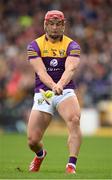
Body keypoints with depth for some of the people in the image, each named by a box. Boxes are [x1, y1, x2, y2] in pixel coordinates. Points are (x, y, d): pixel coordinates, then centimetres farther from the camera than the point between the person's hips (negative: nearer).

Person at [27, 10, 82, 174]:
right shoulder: (34, 46, 0)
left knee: (74, 119, -33)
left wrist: (60, 84, -42)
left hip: (66, 91, -1)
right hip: (42, 93, 1)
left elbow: (70, 69, -20)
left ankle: (71, 165, -33)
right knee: (32, 140, -3)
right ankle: (40, 154, 35)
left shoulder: (72, 45, -1)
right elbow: (41, 71, -17)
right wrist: (53, 85, -38)